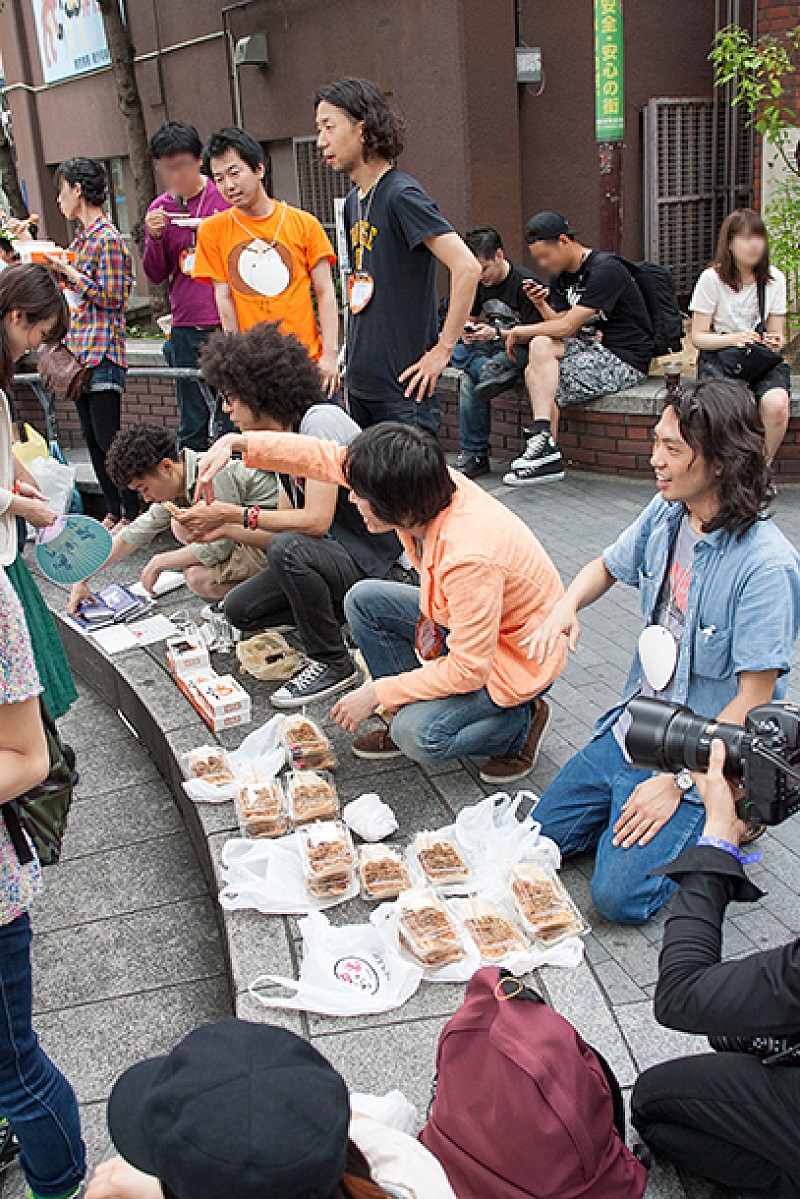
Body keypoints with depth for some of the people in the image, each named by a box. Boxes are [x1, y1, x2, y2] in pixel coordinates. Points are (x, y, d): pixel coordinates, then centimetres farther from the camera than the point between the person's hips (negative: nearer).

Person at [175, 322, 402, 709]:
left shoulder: (320, 420, -20)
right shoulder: (283, 440, 9)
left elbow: (315, 521, -26)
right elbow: (284, 525, 11)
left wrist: (232, 513, -19)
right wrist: (221, 527, -1)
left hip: (374, 564, -9)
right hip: (336, 555, 9)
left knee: (288, 548, -34)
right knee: (240, 609, 4)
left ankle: (333, 664, -15)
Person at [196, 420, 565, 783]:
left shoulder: (469, 557, -39)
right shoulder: (423, 484, -17)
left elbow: (469, 668, -30)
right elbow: (328, 458, -6)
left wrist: (376, 693, -22)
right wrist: (237, 443, -11)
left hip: (520, 656, -8)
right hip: (469, 622, 8)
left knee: (419, 736, -24)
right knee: (363, 600, 1)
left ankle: (521, 724, 2)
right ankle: (410, 711, 9)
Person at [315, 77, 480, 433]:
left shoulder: (402, 195, -14)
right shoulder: (354, 202, 12)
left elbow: (467, 268, -23)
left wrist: (443, 349, -20)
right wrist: (353, 354, 15)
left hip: (402, 387, -9)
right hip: (360, 382, 9)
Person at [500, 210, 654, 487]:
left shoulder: (605, 269, -17)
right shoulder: (561, 275, 13)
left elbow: (567, 327, -21)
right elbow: (561, 322, 10)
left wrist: (521, 331, -8)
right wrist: (541, 304, -9)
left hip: (625, 360, -8)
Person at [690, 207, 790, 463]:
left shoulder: (775, 279, 4)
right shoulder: (712, 279, -5)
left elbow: (777, 334, 11)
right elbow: (698, 337, -3)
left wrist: (775, 342, -15)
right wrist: (734, 339, -21)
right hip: (719, 357, -2)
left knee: (776, 405, -31)